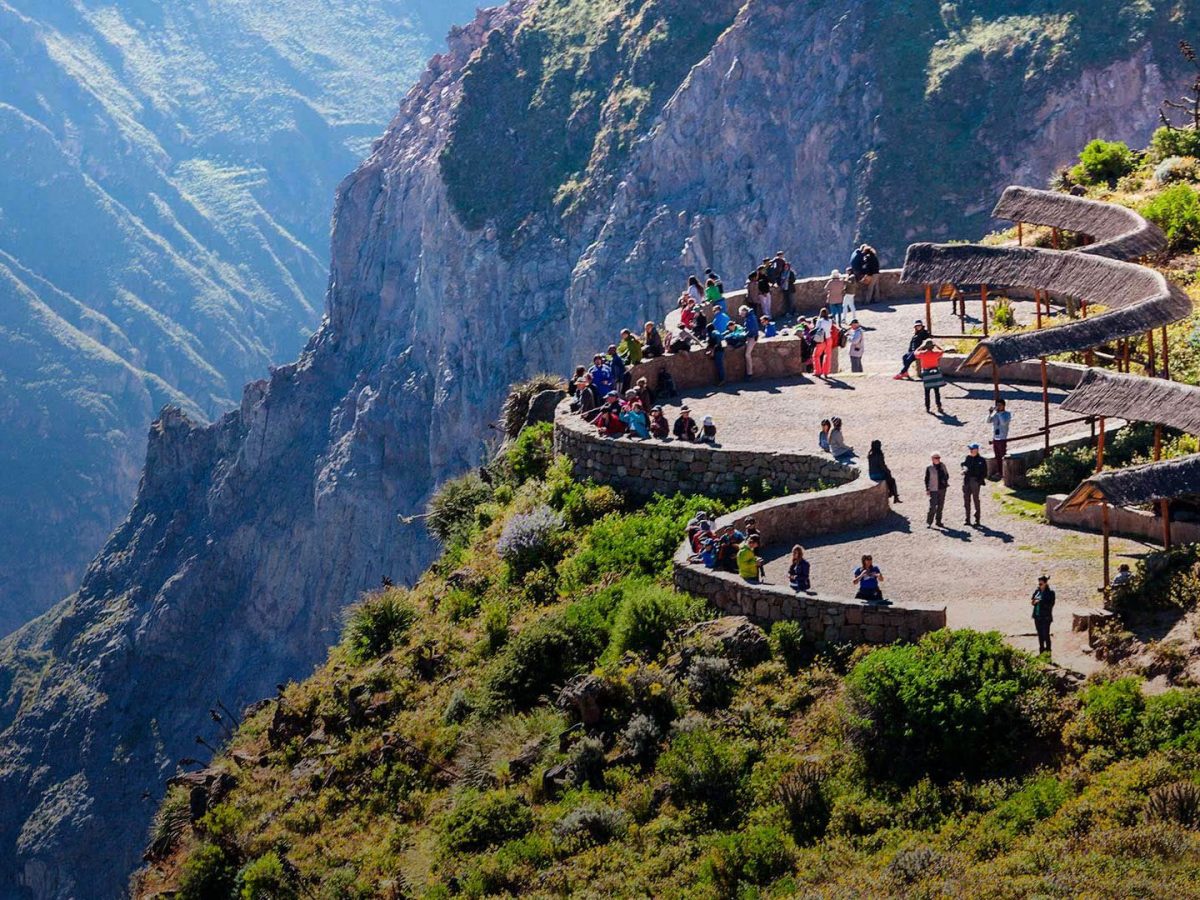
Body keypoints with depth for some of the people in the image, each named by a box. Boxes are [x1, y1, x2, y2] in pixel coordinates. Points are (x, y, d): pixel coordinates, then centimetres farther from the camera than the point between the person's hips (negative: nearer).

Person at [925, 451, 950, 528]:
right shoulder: (929, 467, -6)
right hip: (933, 489, -5)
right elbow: (927, 479, -4)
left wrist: (945, 481, 1)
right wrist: (927, 489, -7)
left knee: (940, 506, 12)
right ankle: (929, 522, -5)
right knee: (933, 507, -11)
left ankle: (938, 521, 22)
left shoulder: (942, 466, 7)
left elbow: (947, 475, 19)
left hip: (942, 489, 5)